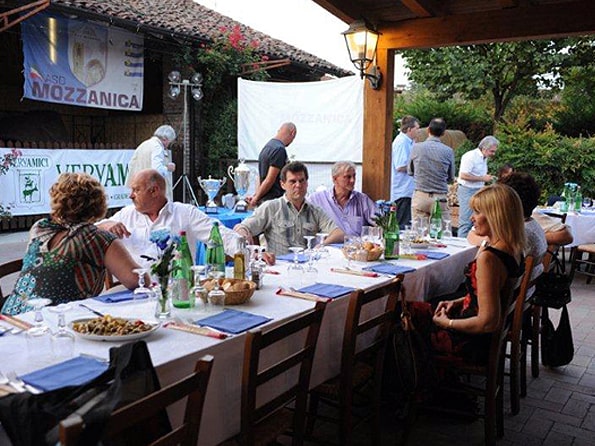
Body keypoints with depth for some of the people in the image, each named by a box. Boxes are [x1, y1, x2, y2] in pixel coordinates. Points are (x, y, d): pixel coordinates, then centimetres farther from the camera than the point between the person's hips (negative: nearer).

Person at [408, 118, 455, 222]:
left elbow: (410, 172, 11)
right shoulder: (448, 151, -4)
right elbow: (451, 178, 7)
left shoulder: (416, 147, -2)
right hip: (440, 197, -1)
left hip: (420, 196, 1)